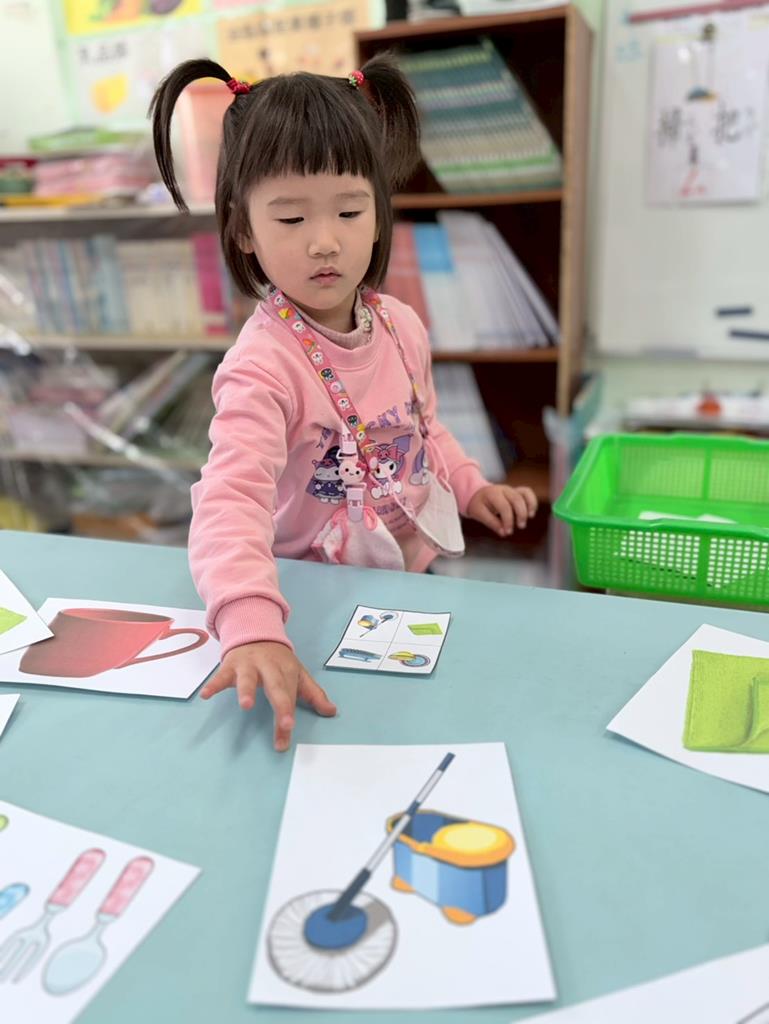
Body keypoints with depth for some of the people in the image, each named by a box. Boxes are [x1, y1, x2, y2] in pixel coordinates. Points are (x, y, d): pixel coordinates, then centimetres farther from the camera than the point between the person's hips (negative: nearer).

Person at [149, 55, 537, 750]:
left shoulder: (402, 327, -5)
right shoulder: (262, 366, -27)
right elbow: (230, 500, -40)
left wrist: (469, 485, -2)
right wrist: (252, 628, -54)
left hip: (416, 571, 6)